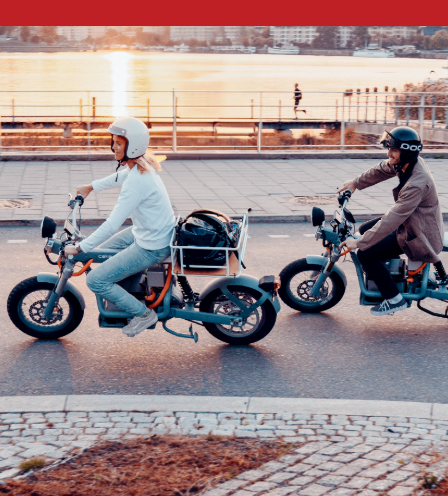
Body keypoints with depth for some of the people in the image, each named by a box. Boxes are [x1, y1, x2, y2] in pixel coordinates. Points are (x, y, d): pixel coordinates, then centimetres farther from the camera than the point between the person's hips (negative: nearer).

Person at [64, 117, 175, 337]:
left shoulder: (136, 182, -29)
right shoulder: (143, 164, -1)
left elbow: (111, 225, -29)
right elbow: (119, 177, 24)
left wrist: (79, 248, -23)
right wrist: (90, 187, 34)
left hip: (152, 248, -10)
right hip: (156, 232, 10)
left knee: (96, 280, -7)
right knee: (103, 251, 26)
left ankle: (144, 313, 5)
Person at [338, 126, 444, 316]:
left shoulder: (417, 184, -34)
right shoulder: (408, 163, -7)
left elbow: (393, 219, -34)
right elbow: (382, 170, 15)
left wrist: (359, 243, -31)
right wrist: (356, 183, 26)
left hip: (419, 236, -10)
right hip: (410, 221, 10)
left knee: (366, 255, -14)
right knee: (365, 229, 20)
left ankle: (394, 299, -2)